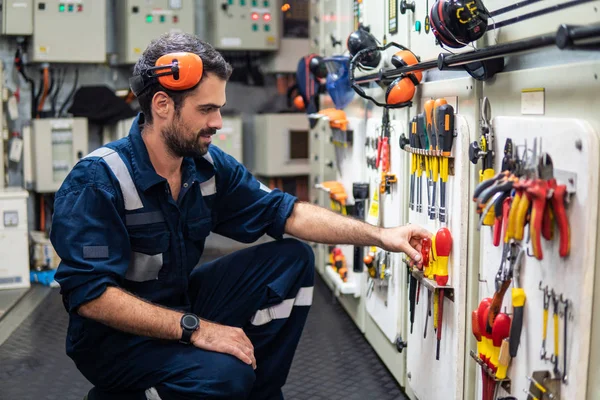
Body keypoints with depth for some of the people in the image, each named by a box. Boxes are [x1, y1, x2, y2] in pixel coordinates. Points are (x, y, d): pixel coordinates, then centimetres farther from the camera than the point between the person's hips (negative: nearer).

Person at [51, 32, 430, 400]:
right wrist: (194, 328, -31)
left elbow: (286, 213, 2)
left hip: (182, 307, 7)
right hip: (114, 336, -7)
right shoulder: (98, 180, -22)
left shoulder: (210, 166, -3)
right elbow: (91, 295, -27)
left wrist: (379, 235, -5)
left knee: (293, 260, -3)